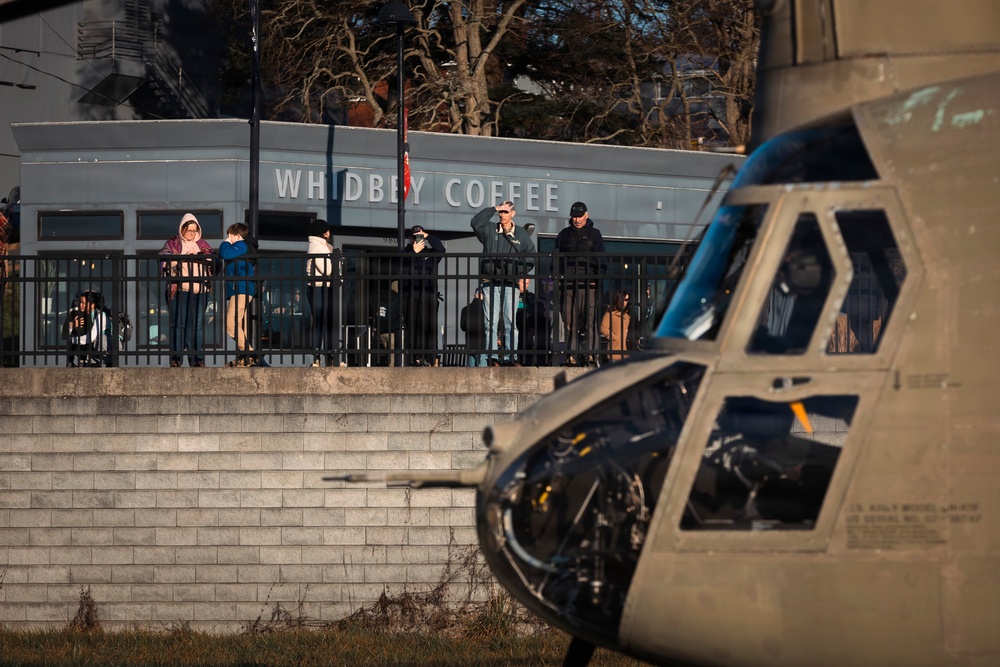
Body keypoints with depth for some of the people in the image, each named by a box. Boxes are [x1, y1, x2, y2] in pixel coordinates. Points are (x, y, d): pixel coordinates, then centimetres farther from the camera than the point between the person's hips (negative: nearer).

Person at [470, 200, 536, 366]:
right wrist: (494, 209, -5)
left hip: (511, 284, 0)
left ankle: (509, 357, -2)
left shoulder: (521, 234, 11)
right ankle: (492, 357, -4)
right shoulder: (490, 230, 9)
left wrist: (521, 271, -2)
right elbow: (476, 222, -8)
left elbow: (531, 257, 13)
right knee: (491, 321, -3)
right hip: (490, 282, 0)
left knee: (510, 322, -3)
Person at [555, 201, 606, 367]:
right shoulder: (564, 235, 17)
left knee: (590, 320, -9)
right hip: (568, 283, 2)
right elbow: (557, 258, 18)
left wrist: (597, 279, -4)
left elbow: (600, 260, 7)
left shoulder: (594, 234, 11)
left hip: (588, 284, -2)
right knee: (570, 322, -1)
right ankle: (571, 356, 0)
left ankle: (589, 354, -9)